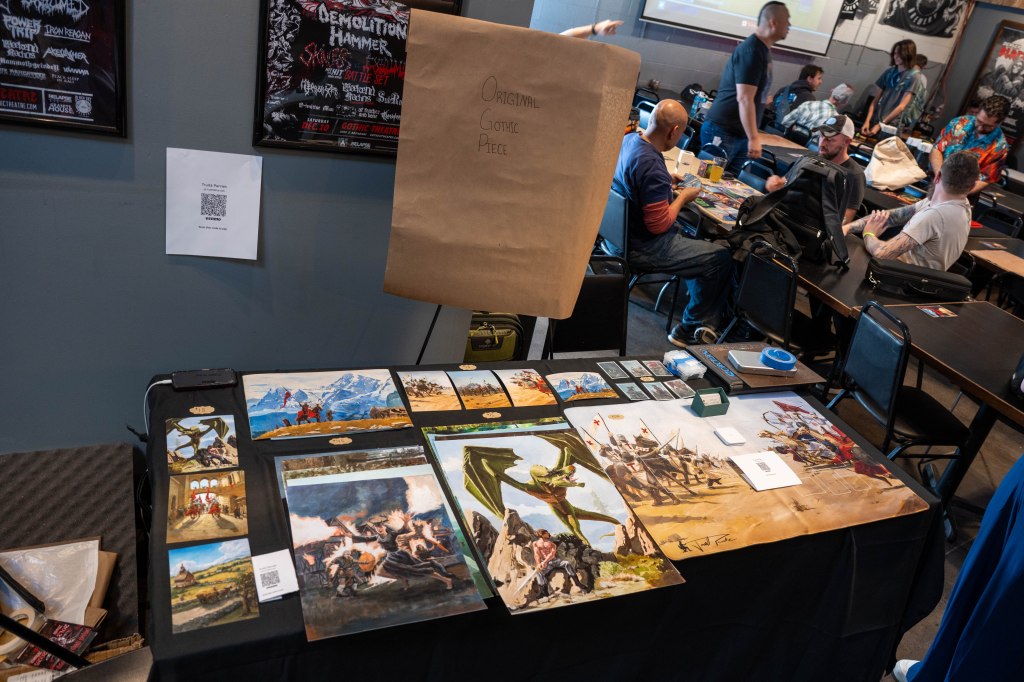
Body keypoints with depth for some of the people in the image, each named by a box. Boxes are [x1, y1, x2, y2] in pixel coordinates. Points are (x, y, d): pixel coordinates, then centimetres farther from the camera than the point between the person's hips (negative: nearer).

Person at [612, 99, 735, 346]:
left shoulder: (628, 139, -1)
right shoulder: (651, 166, -30)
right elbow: (660, 225, -24)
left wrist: (666, 182, 12)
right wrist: (683, 197, -9)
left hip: (621, 233, 10)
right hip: (642, 248, -10)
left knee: (699, 236, 24)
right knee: (721, 258, -1)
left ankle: (706, 318, 31)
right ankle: (690, 330, 15)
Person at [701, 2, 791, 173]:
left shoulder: (762, 49, 13)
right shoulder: (752, 51, -18)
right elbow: (744, 99, -24)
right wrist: (754, 138, -26)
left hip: (740, 133, 9)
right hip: (723, 131, -9)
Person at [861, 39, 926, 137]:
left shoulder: (914, 76, -6)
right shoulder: (889, 72, 7)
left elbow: (902, 106, -12)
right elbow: (876, 99, 5)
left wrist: (880, 124, -17)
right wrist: (867, 121, -8)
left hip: (893, 126, -4)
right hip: (876, 121, 4)